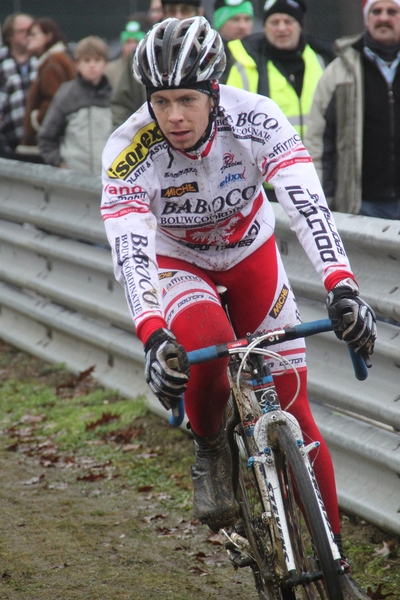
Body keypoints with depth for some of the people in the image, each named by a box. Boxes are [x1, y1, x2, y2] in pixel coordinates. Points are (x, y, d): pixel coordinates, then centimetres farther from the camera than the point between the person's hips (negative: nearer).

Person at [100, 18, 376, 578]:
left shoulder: (255, 118, -30)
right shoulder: (129, 152, -31)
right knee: (210, 345, -35)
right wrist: (153, 337, -55)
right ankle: (209, 450, -5)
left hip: (251, 254, 1)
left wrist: (342, 288, -53)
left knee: (292, 411, -6)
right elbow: (129, 249, -40)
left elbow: (306, 201, -39)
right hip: (177, 263, -1)